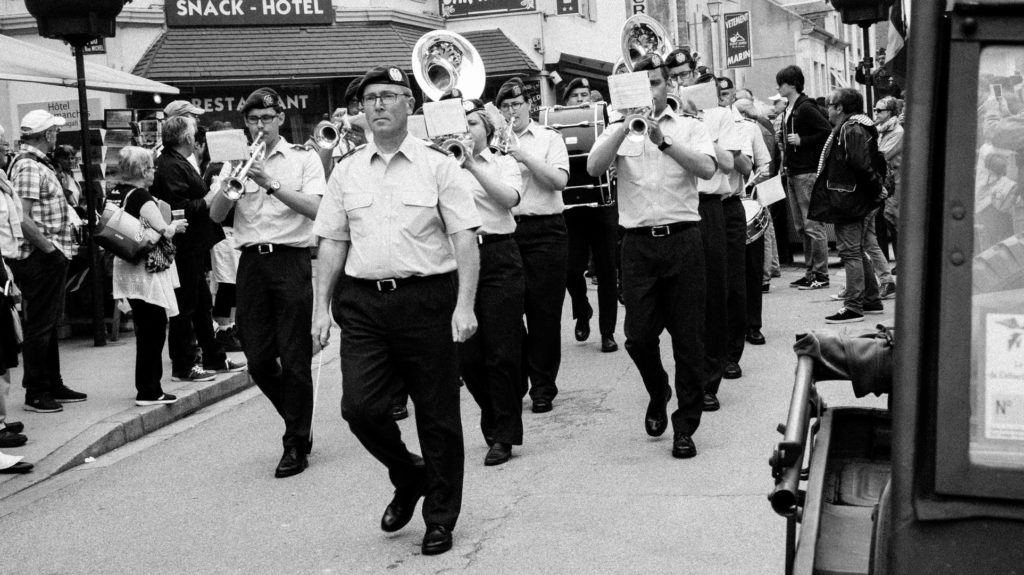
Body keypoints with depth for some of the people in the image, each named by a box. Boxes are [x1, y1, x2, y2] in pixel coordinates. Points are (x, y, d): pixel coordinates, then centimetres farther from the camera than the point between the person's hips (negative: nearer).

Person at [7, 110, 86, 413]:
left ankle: (53, 386, 27)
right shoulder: (28, 166, -16)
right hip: (39, 259, -10)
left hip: (49, 258, 10)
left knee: (49, 324, 17)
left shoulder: (39, 164, 16)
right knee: (39, 325, -3)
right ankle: (35, 394, 5)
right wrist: (50, 249, -21)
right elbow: (21, 218, -23)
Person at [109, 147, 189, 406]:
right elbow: (163, 231, -23)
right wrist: (176, 226, 0)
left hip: (124, 266, 8)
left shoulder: (114, 195, 8)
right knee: (153, 331, -2)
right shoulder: (141, 197, -17)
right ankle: (149, 392, 1)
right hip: (146, 270, -8)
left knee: (145, 330, 15)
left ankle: (148, 387, 21)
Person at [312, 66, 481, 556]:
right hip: (362, 300, 3)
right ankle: (408, 477, 24)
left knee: (437, 415, 3)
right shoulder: (346, 171, 11)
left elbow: (464, 239, -4)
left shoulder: (438, 165, 1)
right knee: (359, 407, -5)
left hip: (426, 299, -3)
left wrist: (464, 305, -13)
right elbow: (332, 243, 13)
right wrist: (322, 307, 6)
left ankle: (440, 518, 20)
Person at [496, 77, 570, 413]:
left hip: (544, 231, -2)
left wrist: (525, 157, -16)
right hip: (502, 231, 2)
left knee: (544, 310, 0)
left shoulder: (549, 138, 6)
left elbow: (559, 180, -7)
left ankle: (543, 386, 9)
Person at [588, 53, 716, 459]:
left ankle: (686, 425, 11)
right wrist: (626, 126, -19)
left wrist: (664, 142, -22)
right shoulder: (619, 131, 11)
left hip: (682, 239, -1)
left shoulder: (688, 128, 8)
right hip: (638, 242, 1)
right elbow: (594, 167, -8)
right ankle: (658, 392, 30)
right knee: (638, 335, -1)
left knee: (688, 336, 1)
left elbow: (707, 169, -11)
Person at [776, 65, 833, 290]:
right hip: (792, 172, 10)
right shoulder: (788, 109, 15)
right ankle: (810, 271, 19)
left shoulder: (806, 108, -12)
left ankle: (821, 275, -2)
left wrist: (802, 141, -18)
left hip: (808, 172, -10)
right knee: (801, 227, 12)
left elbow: (827, 133, -17)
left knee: (813, 225, -6)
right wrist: (783, 139, 9)